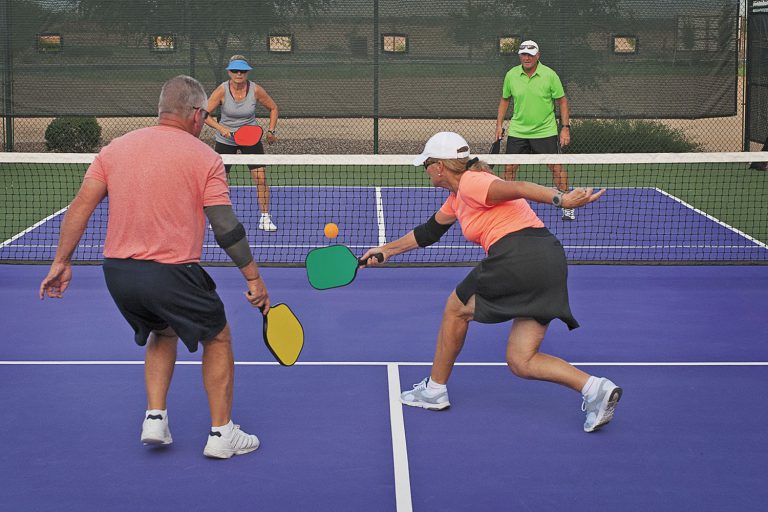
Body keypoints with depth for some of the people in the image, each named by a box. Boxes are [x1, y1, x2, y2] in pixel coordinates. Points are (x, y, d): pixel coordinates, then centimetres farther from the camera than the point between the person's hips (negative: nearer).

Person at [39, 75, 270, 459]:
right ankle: (221, 434, 18)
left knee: (163, 334, 30)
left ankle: (155, 417, 19)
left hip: (117, 271, 5)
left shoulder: (116, 148, 8)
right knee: (218, 338, 17)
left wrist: (62, 262, 9)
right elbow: (226, 228, -9)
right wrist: (253, 278, -2)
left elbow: (81, 205, 4)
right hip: (171, 274, -5)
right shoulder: (204, 157, -5)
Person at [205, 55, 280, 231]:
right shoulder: (222, 91, -17)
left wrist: (271, 131, -4)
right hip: (225, 140, 0)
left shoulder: (256, 90, -14)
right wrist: (220, 128, -29)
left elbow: (273, 108, 3)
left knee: (261, 177, -9)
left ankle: (265, 217, 3)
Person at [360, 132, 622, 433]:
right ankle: (595, 388, -8)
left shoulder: (470, 183, -3)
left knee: (456, 309, 16)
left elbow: (516, 188, -19)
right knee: (520, 362, 8)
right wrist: (386, 250, 48)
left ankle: (434, 390, 28)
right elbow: (428, 232, 41)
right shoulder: (457, 199, 27)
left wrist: (561, 199, -32)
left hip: (518, 258, -9)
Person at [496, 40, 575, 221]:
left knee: (556, 167, -4)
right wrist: (499, 124, 8)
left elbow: (562, 101, -1)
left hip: (545, 131, -2)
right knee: (509, 167, 1)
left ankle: (567, 207, 7)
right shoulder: (511, 75, -1)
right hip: (517, 131, 2)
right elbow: (505, 100, 14)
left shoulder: (550, 75, -8)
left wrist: (565, 127, -6)